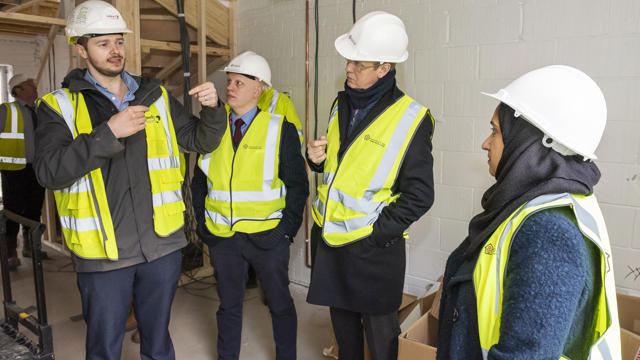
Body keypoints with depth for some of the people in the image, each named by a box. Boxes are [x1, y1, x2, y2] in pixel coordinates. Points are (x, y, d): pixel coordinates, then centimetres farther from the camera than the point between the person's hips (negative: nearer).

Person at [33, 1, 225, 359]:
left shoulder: (156, 97, 8)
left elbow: (202, 140, 12)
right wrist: (108, 133, -23)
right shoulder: (60, 106, -1)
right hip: (103, 252, -2)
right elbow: (49, 171, -14)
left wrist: (212, 109, -8)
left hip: (162, 245, 3)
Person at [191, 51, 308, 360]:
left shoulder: (280, 129, -6)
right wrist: (202, 223, 4)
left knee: (280, 303, 14)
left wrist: (288, 228, -9)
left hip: (268, 236, -2)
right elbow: (199, 180, 11)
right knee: (229, 304, 17)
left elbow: (298, 184, -3)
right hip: (222, 235, 3)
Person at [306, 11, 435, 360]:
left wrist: (376, 233, -16)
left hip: (373, 247, -6)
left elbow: (419, 195, -13)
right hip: (329, 235, 6)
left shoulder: (410, 118, -16)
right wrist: (316, 158, -4)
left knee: (379, 330, 11)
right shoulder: (342, 103, 4)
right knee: (341, 318, 22)